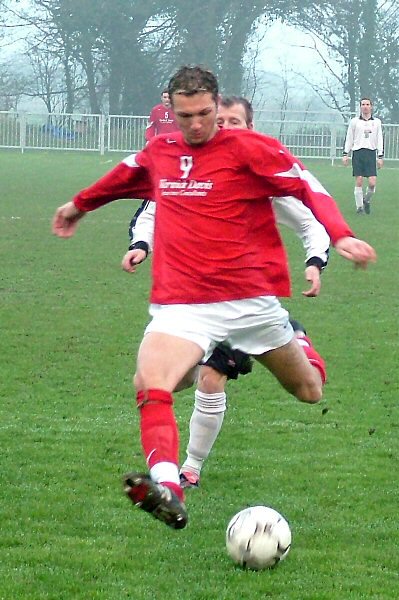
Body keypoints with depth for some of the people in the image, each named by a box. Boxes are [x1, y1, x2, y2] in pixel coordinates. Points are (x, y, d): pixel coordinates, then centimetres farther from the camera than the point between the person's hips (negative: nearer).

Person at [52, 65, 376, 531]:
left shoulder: (250, 148, -4)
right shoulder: (158, 153, 11)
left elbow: (309, 189, -7)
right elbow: (125, 176, 33)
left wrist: (341, 236, -24)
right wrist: (81, 204, 50)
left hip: (251, 298, -2)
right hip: (181, 304, 2)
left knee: (310, 394, 15)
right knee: (150, 384, -28)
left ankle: (301, 349, 52)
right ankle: (167, 488, -42)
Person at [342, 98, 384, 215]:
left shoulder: (376, 122, 11)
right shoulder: (354, 121, 8)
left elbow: (380, 139, 12)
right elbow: (348, 138, 10)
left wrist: (380, 156, 6)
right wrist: (345, 154, 4)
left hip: (371, 153, 1)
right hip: (357, 152, -1)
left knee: (372, 182, -9)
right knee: (359, 181, -5)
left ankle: (367, 200, 17)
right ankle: (359, 206, 4)